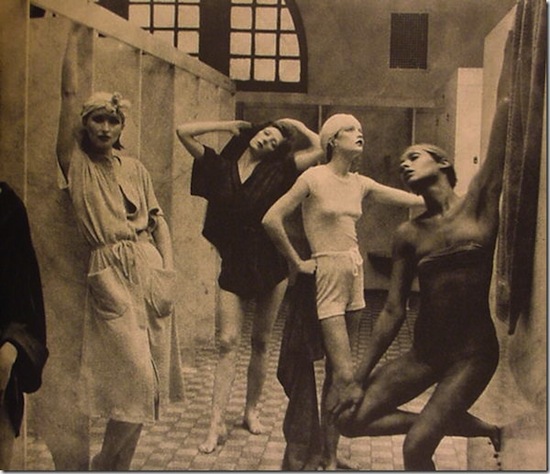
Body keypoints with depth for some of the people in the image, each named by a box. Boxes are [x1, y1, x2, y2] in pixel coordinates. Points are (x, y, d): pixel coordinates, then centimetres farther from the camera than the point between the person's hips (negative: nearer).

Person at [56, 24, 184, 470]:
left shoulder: (134, 168, 14)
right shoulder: (76, 163, 4)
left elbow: (158, 220, 12)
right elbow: (69, 94, -2)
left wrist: (169, 272, 0)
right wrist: (74, 38, 1)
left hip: (150, 269, 4)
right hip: (109, 274, -4)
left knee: (150, 380, 5)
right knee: (136, 376, -12)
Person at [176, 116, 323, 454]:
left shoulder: (277, 172, 2)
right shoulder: (221, 167, 6)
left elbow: (321, 149, -3)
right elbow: (184, 132, 4)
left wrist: (297, 125, 9)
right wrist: (228, 125, 9)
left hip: (270, 265, 0)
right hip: (234, 264, 0)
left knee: (261, 342, 8)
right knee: (228, 342, -6)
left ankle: (252, 410, 23)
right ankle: (217, 424, -4)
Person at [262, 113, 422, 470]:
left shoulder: (361, 184, 10)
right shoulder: (314, 178, -8)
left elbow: (414, 199, 12)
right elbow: (272, 219, -12)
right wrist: (298, 262, -7)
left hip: (354, 274, 7)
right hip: (327, 277, -7)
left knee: (336, 371, 11)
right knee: (346, 375, -10)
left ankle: (330, 455, 20)